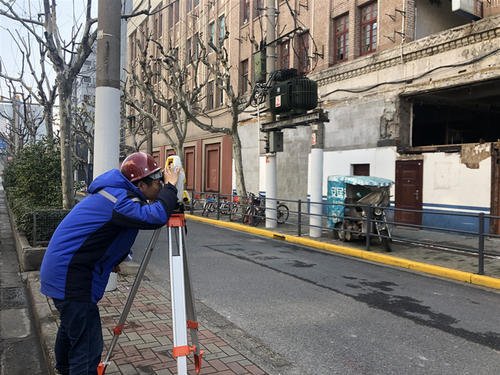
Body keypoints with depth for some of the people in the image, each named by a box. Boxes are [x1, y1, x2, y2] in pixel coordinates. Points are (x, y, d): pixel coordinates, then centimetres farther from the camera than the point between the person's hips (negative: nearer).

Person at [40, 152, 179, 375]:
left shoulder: (114, 192, 9)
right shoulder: (118, 199, -22)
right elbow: (154, 217, -37)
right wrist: (170, 186, -25)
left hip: (60, 270, 11)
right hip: (71, 276, -11)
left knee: (71, 325, 31)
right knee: (87, 345, -10)